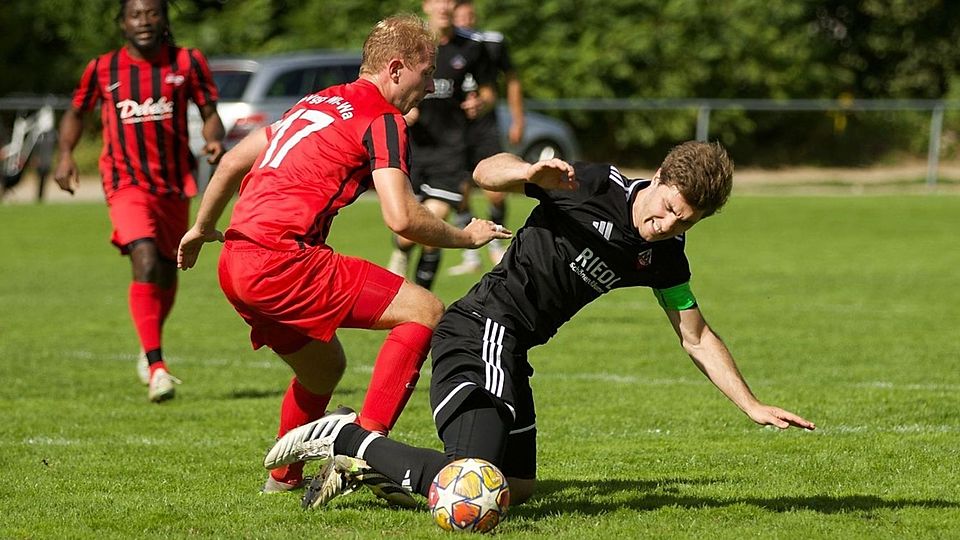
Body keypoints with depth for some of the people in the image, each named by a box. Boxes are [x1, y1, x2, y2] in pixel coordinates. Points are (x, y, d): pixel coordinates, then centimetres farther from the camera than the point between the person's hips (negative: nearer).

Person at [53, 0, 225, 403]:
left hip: (174, 185, 3)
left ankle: (149, 352, 43)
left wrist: (214, 139, -16)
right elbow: (76, 112, 16)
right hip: (127, 184, -3)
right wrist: (66, 154, 0)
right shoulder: (103, 69, 1)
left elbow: (209, 113, 5)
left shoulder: (187, 62, 1)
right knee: (146, 264, -24)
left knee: (167, 274, 16)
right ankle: (157, 368, -27)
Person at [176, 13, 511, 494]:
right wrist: (465, 237, 2)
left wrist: (202, 228, 40)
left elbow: (234, 160, 28)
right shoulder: (382, 118, -3)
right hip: (281, 260, -9)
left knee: (324, 367, 30)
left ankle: (283, 477, 43)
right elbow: (401, 218, -14)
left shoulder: (317, 103, 22)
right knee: (426, 313, -9)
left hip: (235, 263, 9)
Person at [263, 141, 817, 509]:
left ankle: (360, 457, 22)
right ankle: (348, 437, -7)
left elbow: (698, 337, 17)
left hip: (510, 350, 9)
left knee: (518, 488, 16)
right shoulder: (597, 185, -12)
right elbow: (487, 172, -12)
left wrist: (753, 407, 13)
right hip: (482, 331, -9)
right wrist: (531, 173, -34)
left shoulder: (665, 258, 8)